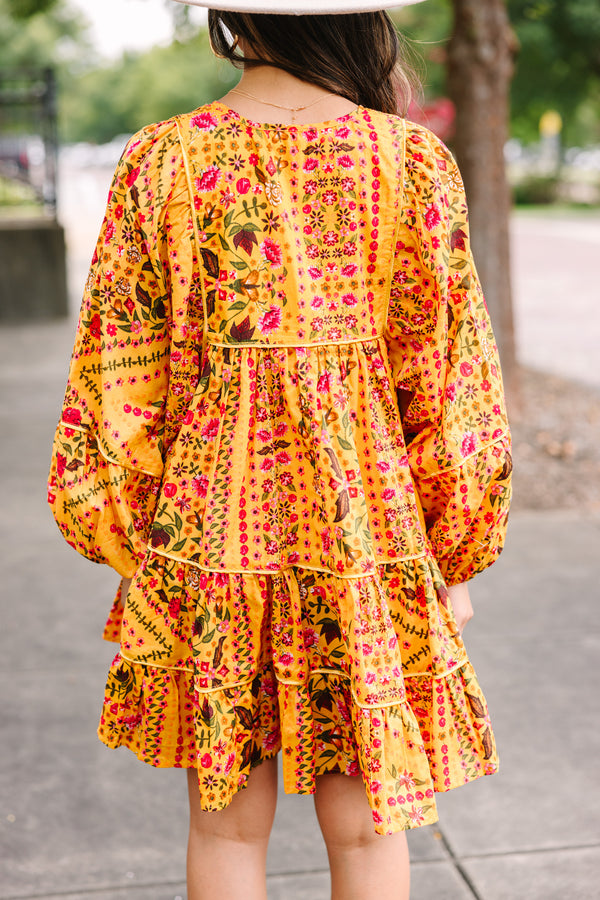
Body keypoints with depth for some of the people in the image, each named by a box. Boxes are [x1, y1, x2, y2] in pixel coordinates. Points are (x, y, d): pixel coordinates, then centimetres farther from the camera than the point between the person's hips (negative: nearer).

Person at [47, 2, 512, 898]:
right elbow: (449, 381, -3)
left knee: (227, 824, 16)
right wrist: (456, 557, 8)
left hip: (209, 527, 1)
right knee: (365, 826, 13)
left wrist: (127, 543, 11)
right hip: (365, 516, 0)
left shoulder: (162, 160, -3)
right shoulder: (411, 159, -5)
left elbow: (120, 376, 0)